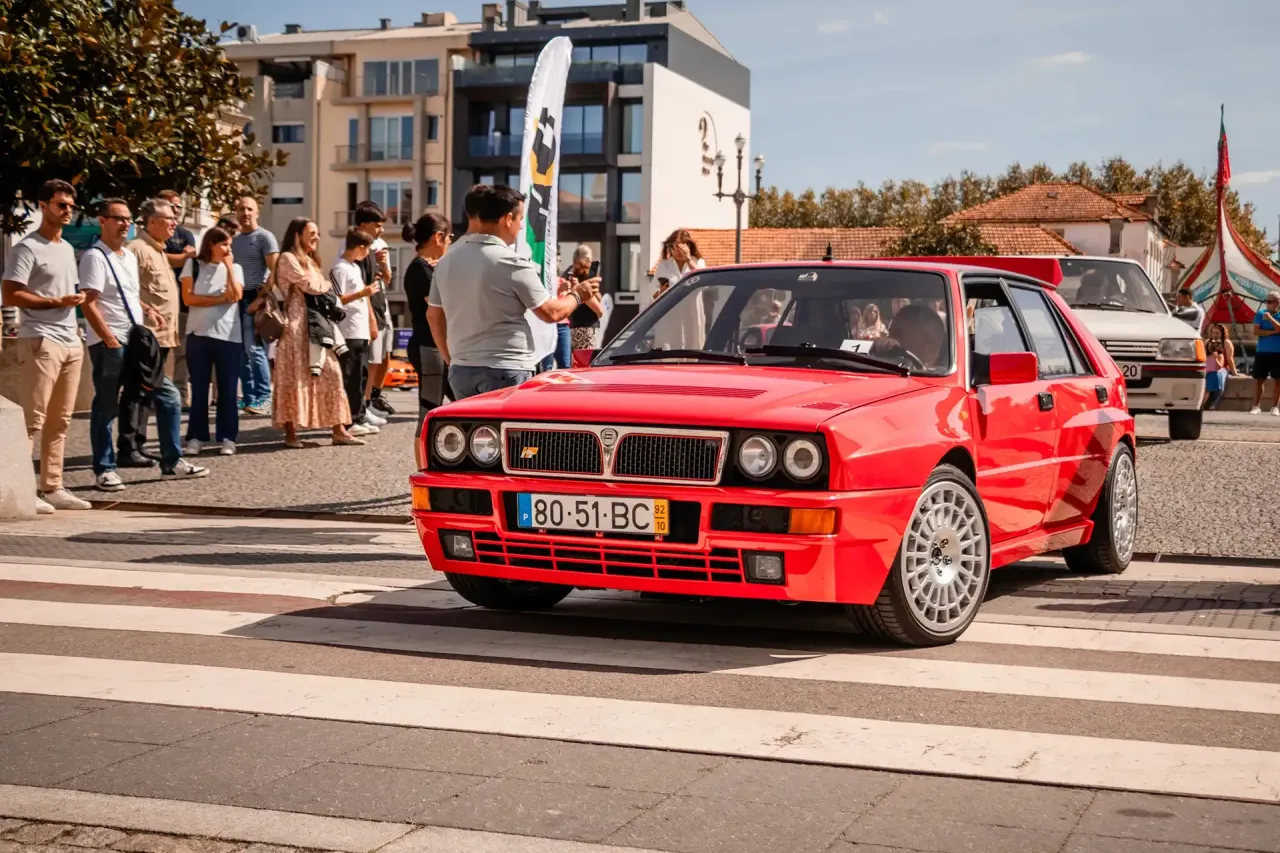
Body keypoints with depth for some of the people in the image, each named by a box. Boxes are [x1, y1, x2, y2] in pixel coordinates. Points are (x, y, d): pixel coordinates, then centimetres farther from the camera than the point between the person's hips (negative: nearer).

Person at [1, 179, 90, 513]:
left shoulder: (67, 248, 18)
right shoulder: (28, 248, -7)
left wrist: (76, 302, 12)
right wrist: (56, 302, -15)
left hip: (71, 343, 8)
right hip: (40, 342, -8)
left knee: (59, 421, 9)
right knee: (32, 420, -9)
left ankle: (52, 487, 13)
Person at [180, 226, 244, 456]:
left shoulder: (235, 268, 10)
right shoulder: (193, 265, 4)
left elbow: (236, 296, -7)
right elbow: (188, 298, -5)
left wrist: (228, 266, -7)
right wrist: (220, 299, -8)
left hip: (229, 336, 1)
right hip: (199, 334, -1)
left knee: (228, 389, 2)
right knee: (199, 389, 3)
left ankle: (227, 437, 8)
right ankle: (196, 437, 8)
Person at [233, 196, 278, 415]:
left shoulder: (265, 237, -3)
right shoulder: (233, 240, 17)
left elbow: (275, 271, -10)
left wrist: (261, 299, -17)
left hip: (254, 298, -6)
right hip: (236, 298, 6)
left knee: (254, 349, -10)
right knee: (240, 352, 5)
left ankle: (263, 397, -6)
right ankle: (249, 398, 10)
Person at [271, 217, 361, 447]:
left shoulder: (309, 261, 24)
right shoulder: (288, 258, -5)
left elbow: (323, 291, 23)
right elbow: (309, 285, -12)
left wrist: (323, 287, 2)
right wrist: (327, 285, 6)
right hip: (296, 324, -8)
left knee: (330, 373, 1)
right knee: (294, 378, -5)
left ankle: (338, 430, 2)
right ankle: (290, 433, 0)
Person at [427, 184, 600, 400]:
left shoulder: (447, 261, 7)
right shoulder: (512, 264, -13)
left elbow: (434, 316, 16)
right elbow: (551, 313, -6)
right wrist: (576, 295, 13)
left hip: (461, 370, 7)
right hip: (507, 371, -7)